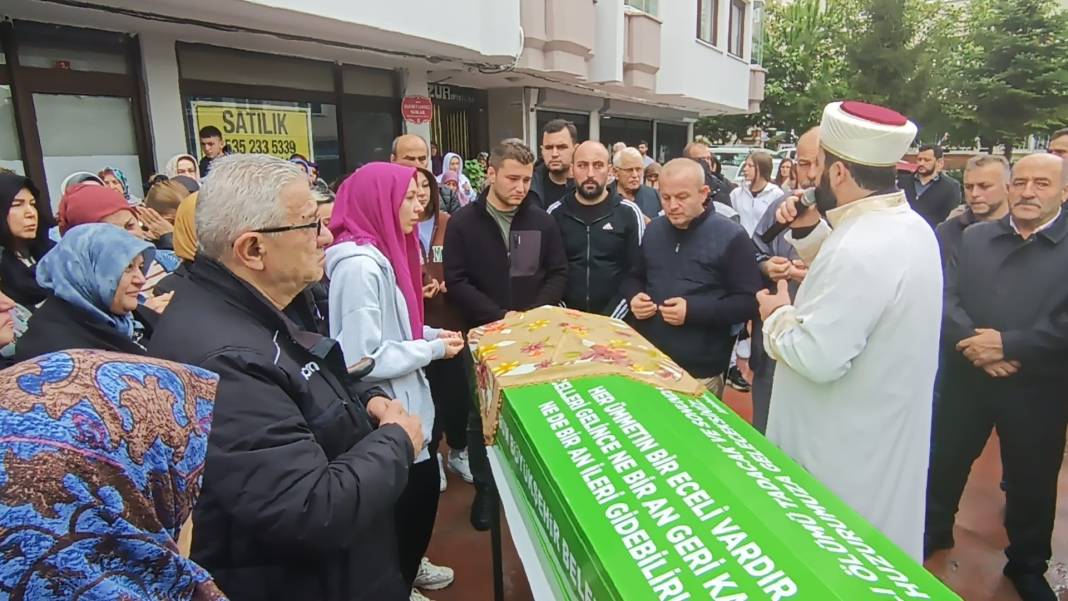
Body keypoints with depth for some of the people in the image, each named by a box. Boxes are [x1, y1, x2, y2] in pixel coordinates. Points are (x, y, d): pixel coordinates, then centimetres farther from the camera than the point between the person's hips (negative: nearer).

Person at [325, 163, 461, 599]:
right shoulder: (359, 265, -25)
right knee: (410, 496, 10)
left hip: (401, 403, 10)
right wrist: (435, 348, -17)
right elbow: (365, 357, -27)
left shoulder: (378, 254, 7)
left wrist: (430, 333, 2)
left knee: (422, 489, 24)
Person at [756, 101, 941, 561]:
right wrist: (810, 232, 3)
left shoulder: (860, 249, -31)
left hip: (846, 450, -9)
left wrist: (779, 316, -13)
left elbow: (817, 359, -31)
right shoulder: (910, 226, 2)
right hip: (883, 434, 10)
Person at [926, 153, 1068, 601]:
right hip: (965, 376, 2)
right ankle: (933, 531, 40)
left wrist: (1009, 344, -21)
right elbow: (946, 297, -5)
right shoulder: (974, 237, 3)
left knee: (1032, 481, 14)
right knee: (944, 461, 16)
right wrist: (974, 343, -19)